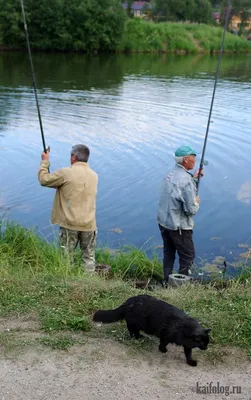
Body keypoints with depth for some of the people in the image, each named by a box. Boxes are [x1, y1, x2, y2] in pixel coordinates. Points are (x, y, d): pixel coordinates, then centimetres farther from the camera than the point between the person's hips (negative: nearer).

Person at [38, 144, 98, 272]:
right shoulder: (94, 175, 7)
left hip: (69, 223, -3)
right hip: (89, 224, 4)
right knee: (89, 256, 10)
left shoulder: (65, 173, -10)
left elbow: (43, 180, 0)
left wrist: (45, 161, 14)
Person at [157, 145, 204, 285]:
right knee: (188, 256, 8)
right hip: (179, 226, -8)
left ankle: (167, 282, 28)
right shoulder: (185, 180, -24)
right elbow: (191, 209, -22)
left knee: (168, 253, 20)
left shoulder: (171, 174, 2)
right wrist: (197, 202, -1)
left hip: (163, 222, 8)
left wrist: (194, 178, 15)